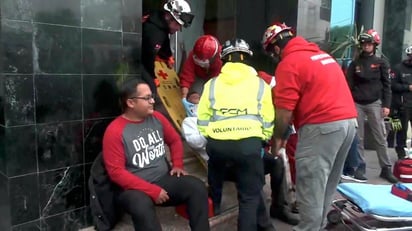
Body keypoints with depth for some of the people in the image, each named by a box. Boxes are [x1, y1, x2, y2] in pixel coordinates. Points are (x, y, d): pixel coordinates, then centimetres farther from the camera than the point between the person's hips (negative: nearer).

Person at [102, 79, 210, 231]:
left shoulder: (157, 118, 3)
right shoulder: (115, 131, -14)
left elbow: (175, 140, 19)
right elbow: (116, 172, -18)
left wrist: (177, 165, 4)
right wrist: (152, 190, -22)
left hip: (164, 179, 5)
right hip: (135, 188, -5)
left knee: (197, 187, -17)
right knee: (142, 205, -38)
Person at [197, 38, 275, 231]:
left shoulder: (212, 84, 13)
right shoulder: (260, 84, 12)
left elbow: (202, 119, 13)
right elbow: (268, 121, 12)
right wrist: (264, 140, 27)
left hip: (216, 143, 3)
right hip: (249, 143, -2)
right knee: (250, 195, 10)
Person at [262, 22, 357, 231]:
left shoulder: (289, 63, -7)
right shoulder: (322, 54, 20)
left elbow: (285, 109, -12)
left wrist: (278, 137, 1)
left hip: (322, 125, -9)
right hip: (349, 121, 10)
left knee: (311, 185, 2)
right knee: (327, 182, 19)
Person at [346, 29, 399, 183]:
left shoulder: (381, 63, 8)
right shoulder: (355, 64, 10)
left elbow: (386, 85, 4)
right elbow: (349, 85, 7)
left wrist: (386, 105, -4)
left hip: (374, 103, -1)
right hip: (357, 104, 1)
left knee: (380, 137, -1)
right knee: (358, 138, 4)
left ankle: (386, 168, 5)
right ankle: (360, 166, 13)